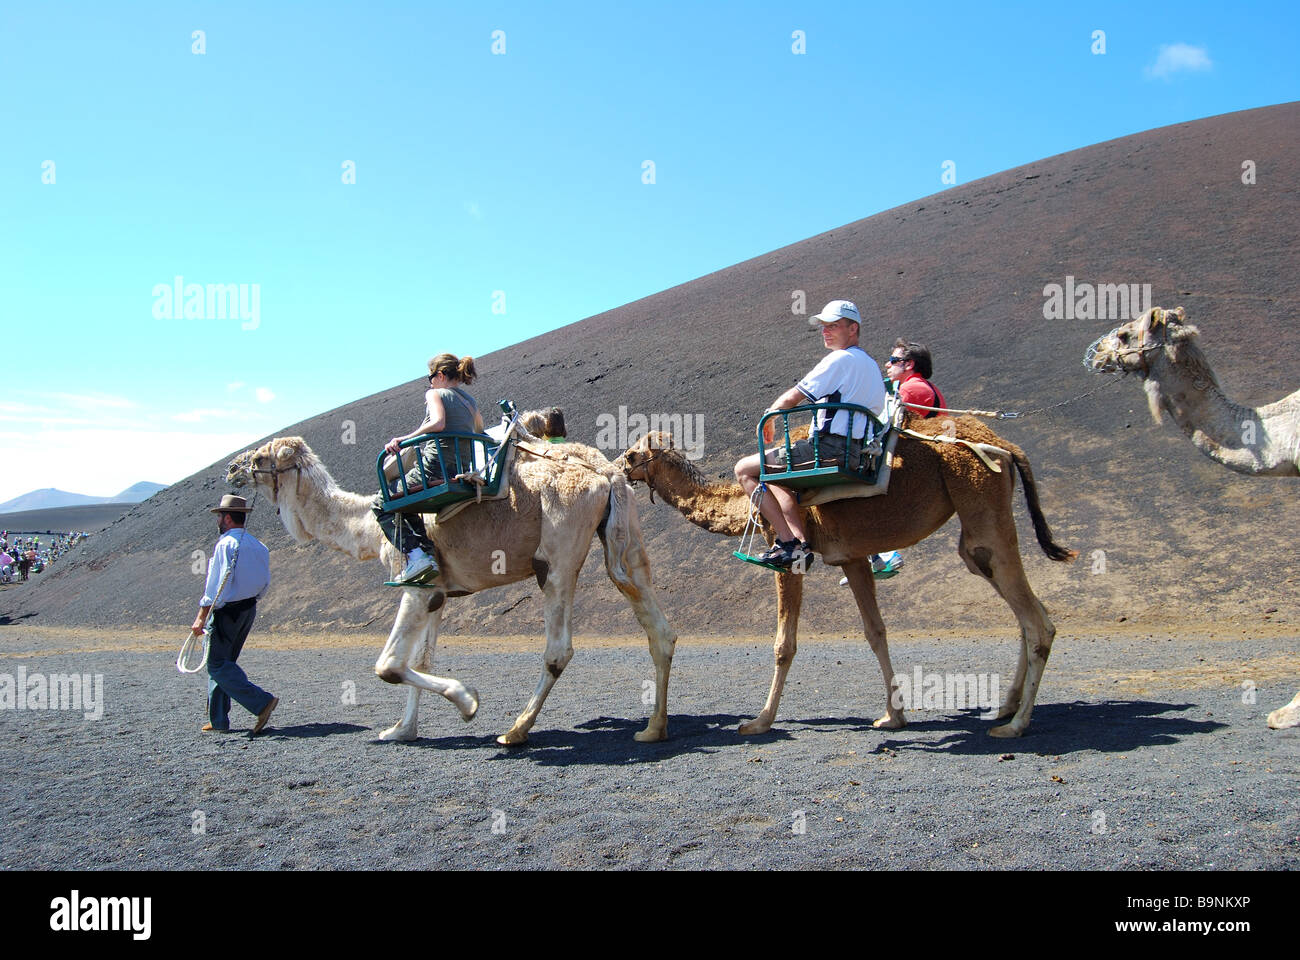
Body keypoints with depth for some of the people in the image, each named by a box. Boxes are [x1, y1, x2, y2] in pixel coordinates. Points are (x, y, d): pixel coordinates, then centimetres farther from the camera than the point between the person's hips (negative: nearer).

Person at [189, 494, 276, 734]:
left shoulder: (225, 544, -14)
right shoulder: (259, 546, 9)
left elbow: (216, 584, -19)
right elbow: (265, 582, 13)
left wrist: (201, 617, -17)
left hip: (226, 611, -8)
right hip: (249, 610, 8)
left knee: (217, 664, -4)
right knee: (224, 662, 16)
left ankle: (261, 702, -16)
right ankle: (218, 719, 19)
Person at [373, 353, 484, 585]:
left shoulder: (435, 394, -2)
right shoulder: (470, 401, 19)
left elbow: (438, 423, -23)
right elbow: (480, 431, 35)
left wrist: (403, 439, -18)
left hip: (435, 469, -8)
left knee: (382, 504, 7)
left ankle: (416, 556, -12)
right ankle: (428, 549, 11)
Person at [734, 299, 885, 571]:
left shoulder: (840, 359, -10)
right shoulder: (871, 365, 19)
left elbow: (791, 399, -10)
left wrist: (768, 416, 10)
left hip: (832, 448, -10)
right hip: (859, 454, 10)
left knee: (745, 469, -5)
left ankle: (788, 542, -13)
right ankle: (800, 542, 11)